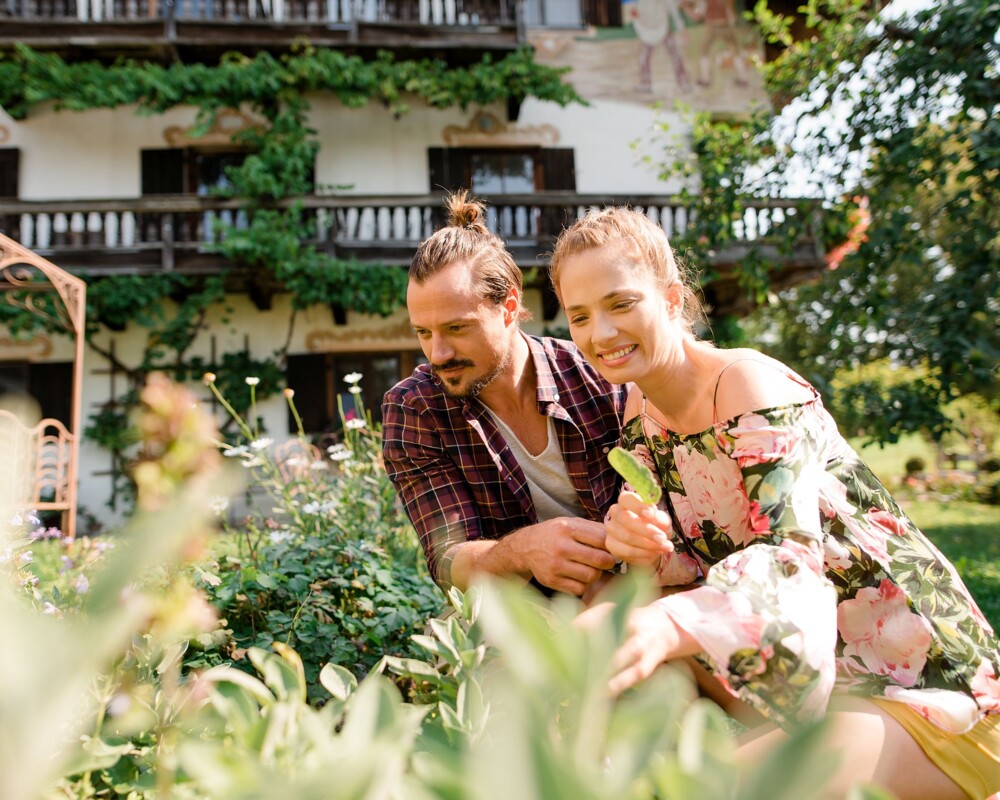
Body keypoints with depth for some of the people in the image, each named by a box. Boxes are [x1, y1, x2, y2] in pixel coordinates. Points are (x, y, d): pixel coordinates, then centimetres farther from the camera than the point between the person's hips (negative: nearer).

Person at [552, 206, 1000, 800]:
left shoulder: (752, 385, -20)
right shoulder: (642, 409, 4)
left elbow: (791, 553, -34)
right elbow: (697, 557, 3)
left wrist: (669, 625, -55)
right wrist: (640, 544, -22)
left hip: (922, 684, -6)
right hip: (799, 671, 7)